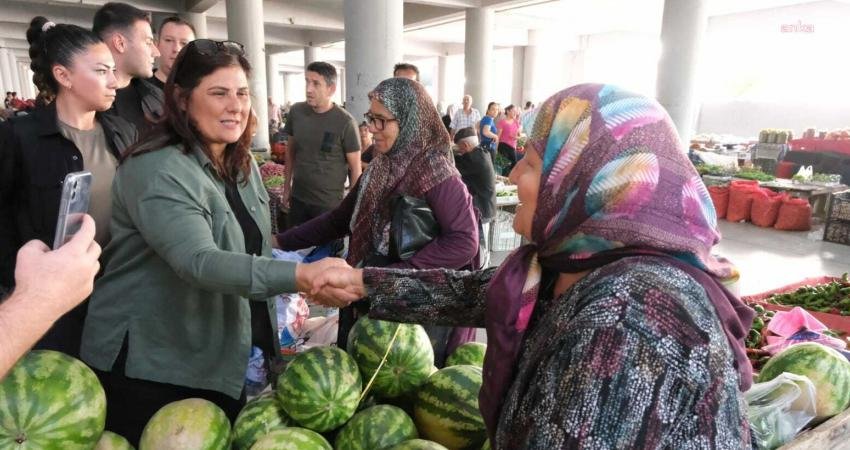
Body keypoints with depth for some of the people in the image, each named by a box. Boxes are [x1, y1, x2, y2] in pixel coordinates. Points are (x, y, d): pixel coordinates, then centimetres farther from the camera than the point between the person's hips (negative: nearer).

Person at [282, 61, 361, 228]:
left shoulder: (345, 122, -14)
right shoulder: (296, 111, -1)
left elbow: (355, 168, -9)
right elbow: (290, 151, 12)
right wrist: (287, 187, 13)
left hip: (329, 203, -4)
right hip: (298, 198, 5)